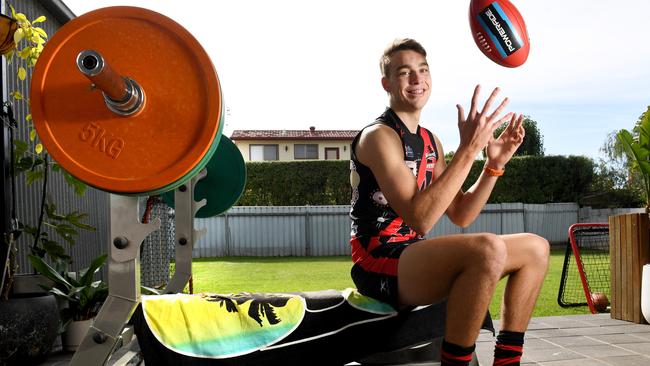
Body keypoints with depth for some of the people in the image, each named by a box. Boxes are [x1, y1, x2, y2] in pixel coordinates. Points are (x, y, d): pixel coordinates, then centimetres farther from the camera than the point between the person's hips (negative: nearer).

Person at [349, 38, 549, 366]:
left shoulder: (430, 141, 16)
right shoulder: (378, 136, -12)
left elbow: (460, 216, 12)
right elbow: (420, 218, -24)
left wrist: (494, 164, -1)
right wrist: (468, 148, -26)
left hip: (414, 258, 9)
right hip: (379, 266, -9)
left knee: (535, 248, 9)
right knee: (488, 249, -34)